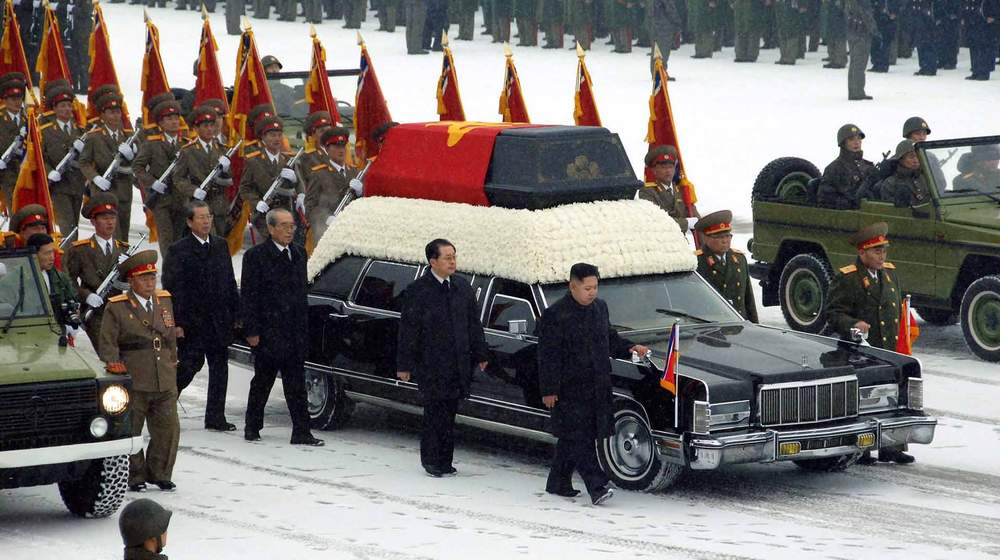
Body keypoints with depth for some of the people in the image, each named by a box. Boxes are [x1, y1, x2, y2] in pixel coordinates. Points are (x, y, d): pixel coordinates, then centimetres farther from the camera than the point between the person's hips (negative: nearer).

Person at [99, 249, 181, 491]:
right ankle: (135, 477, 14)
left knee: (168, 429, 3)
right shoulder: (116, 308, -2)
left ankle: (160, 474, 17)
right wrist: (113, 364, -18)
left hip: (165, 382, 4)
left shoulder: (165, 301, 15)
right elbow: (108, 342, -5)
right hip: (133, 383, -4)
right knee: (130, 431, 3)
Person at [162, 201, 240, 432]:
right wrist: (176, 323, -14)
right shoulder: (179, 250, -7)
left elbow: (230, 281, 17)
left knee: (220, 367, 6)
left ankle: (215, 417, 12)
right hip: (192, 322, -6)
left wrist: (235, 313, 11)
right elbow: (172, 289, -9)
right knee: (189, 365, -6)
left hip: (219, 321, 6)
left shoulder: (221, 245, 12)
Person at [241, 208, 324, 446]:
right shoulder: (256, 256, -6)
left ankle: (301, 432, -2)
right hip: (268, 333, -4)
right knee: (262, 381, 7)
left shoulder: (298, 254, 12)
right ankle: (252, 427, 21)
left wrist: (304, 327, 11)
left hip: (295, 333, 5)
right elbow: (248, 296, -7)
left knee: (296, 384, 1)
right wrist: (251, 331, -12)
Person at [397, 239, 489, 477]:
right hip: (430, 365, -5)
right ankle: (431, 460, 9)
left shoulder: (462, 287, 10)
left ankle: (444, 461, 13)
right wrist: (404, 365, -6)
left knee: (449, 412, 6)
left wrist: (480, 354, 15)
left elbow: (474, 324, 18)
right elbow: (408, 330, -5)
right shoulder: (417, 291, -6)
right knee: (435, 412, -3)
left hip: (459, 364, 5)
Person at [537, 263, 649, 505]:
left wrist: (629, 348, 6)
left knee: (571, 439, 13)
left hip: (597, 387, 7)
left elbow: (610, 339, 24)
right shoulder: (555, 315, -11)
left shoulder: (600, 307, 10)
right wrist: (549, 390, -13)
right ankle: (597, 488, -15)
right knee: (580, 439, -9)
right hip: (570, 389, -7)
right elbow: (548, 356, -11)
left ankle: (558, 483, 23)